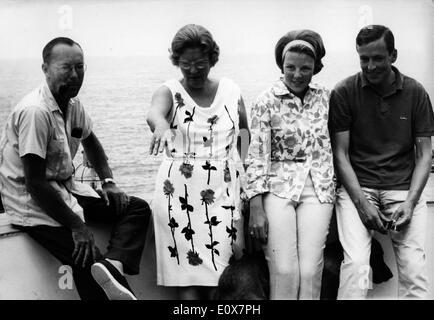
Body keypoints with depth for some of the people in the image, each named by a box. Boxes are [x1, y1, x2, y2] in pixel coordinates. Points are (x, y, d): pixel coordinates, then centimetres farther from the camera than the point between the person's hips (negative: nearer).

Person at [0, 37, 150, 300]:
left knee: (138, 208, -3)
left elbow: (90, 141, 24)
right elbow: (35, 183, -23)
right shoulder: (35, 111, -22)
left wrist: (109, 182, 9)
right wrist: (76, 226, -21)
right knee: (87, 259, -24)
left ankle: (112, 264, -25)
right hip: (32, 201, -9)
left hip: (65, 189, 9)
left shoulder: (73, 104, 4)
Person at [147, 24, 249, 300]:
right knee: (188, 271, -5)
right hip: (181, 194, -2)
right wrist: (161, 126, -47)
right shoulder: (170, 92, -1)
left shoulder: (231, 91, 8)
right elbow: (154, 112, -23)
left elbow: (246, 132, 16)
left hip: (225, 193, 2)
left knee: (221, 270, -2)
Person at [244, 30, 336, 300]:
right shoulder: (267, 101, -2)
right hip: (278, 187, -2)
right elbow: (257, 155, -5)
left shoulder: (325, 97, 7)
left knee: (310, 271, -3)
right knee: (283, 271, -7)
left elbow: (333, 147, 14)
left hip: (318, 189, 2)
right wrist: (256, 207, -10)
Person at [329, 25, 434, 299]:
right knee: (356, 264, -19)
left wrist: (410, 202, -7)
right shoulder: (344, 92, 0)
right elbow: (340, 153, -1)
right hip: (357, 186, -1)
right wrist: (362, 203, -12)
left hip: (403, 188, 2)